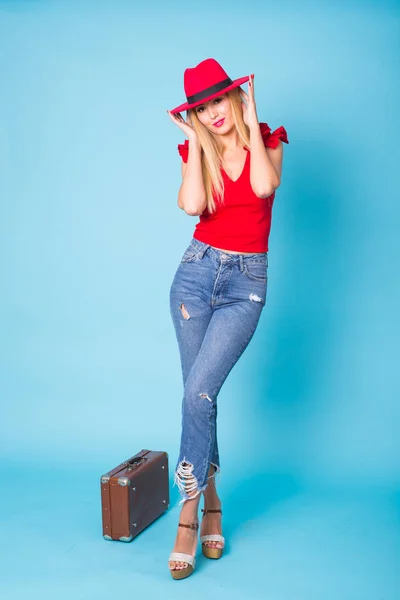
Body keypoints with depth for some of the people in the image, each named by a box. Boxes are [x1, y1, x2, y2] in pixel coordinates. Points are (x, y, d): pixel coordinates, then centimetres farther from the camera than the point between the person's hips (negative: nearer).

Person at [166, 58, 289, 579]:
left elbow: (265, 186, -20)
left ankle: (188, 512, 0)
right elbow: (192, 205, -13)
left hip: (246, 284, -2)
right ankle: (211, 502, 21)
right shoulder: (195, 150, 7)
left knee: (199, 392, -14)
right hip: (198, 271, 3)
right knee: (201, 394, 4)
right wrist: (195, 141, -7)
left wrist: (251, 124, -10)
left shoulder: (267, 141, 3)